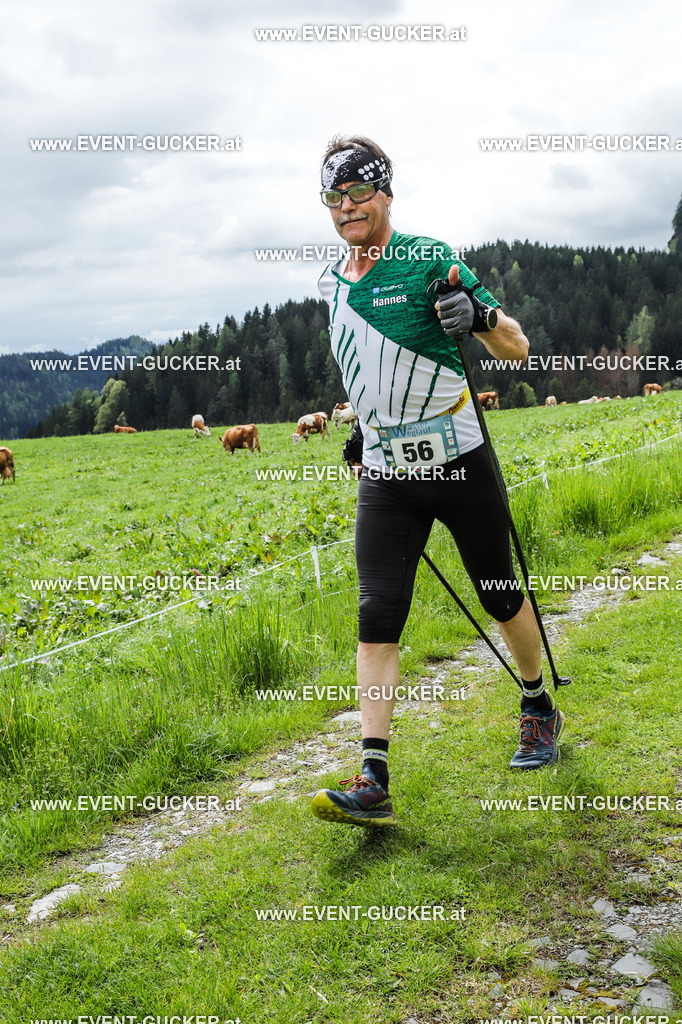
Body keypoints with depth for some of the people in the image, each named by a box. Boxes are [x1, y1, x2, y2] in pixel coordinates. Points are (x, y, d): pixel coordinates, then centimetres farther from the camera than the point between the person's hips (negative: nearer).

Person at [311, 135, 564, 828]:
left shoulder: (430, 260, -6)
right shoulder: (332, 282, 11)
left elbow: (517, 349, -8)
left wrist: (479, 315, -27)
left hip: (458, 461, -4)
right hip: (384, 473, 4)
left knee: (501, 595, 10)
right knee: (377, 616, -6)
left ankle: (539, 710, 36)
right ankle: (373, 783, -5)